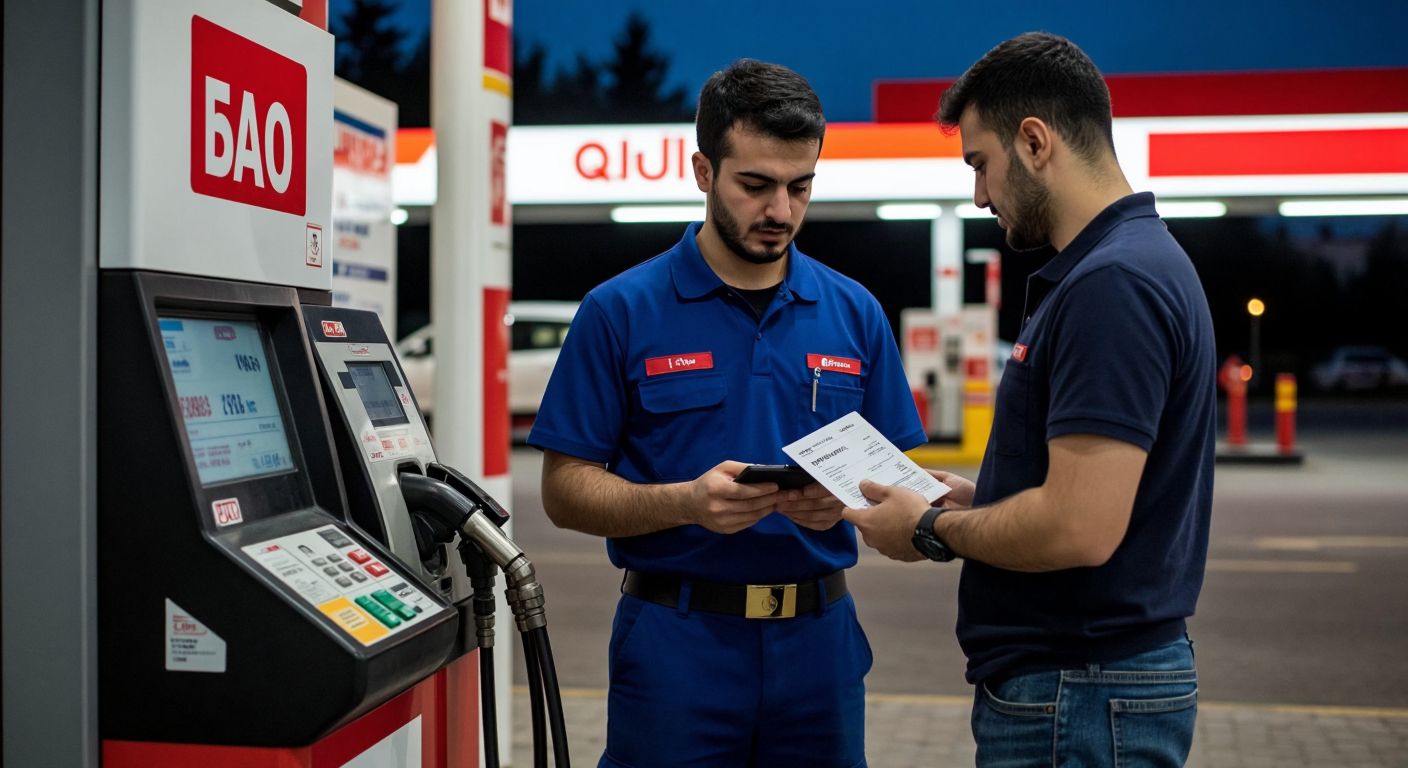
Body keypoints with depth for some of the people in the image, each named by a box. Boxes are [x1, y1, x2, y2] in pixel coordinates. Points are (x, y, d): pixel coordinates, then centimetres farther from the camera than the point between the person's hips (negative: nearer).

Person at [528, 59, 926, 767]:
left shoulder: (855, 314, 5)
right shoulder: (621, 310, -4)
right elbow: (565, 491, -5)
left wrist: (845, 498, -14)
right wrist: (686, 502, -21)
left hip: (820, 638, 3)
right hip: (675, 643, -3)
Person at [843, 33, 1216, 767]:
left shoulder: (1111, 282, -22)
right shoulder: (1130, 262, 11)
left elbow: (1080, 527, -27)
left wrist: (931, 529, -12)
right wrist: (976, 500, 9)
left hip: (1077, 697, -10)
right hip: (1079, 681, 10)